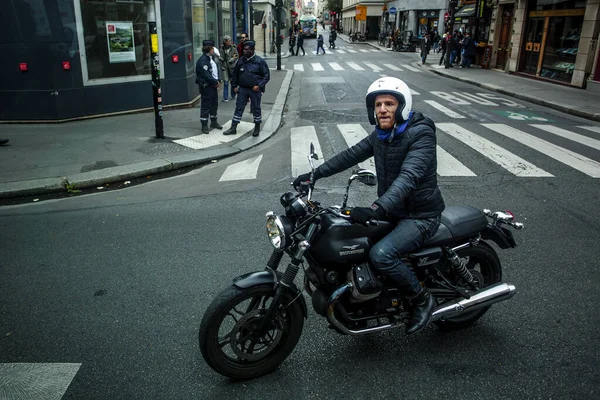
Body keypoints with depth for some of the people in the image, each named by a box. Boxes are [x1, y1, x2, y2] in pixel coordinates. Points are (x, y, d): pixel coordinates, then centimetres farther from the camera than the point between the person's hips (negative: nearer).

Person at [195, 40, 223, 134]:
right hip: (206, 86, -9)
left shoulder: (211, 58, 12)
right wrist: (215, 82, -13)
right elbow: (206, 75, -22)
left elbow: (216, 70, 16)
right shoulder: (202, 60, -17)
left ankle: (213, 122, 31)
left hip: (213, 85, 9)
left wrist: (217, 81, 0)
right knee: (206, 106, -3)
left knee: (214, 104, 17)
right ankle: (204, 125, 4)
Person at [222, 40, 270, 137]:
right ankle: (233, 128, 10)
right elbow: (235, 74, 16)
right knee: (239, 108, 4)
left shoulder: (260, 61, -8)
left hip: (255, 89, -3)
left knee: (256, 108, 8)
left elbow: (266, 75, -6)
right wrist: (235, 86, 8)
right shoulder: (241, 61, 4)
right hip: (242, 89, 3)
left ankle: (257, 128, 22)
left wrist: (259, 86, -15)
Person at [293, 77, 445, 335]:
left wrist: (377, 208, -50)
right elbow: (352, 154, 10)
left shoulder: (421, 134, -21)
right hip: (391, 210, 9)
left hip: (420, 216, -8)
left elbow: (409, 176, -36)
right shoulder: (381, 134, 4)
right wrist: (315, 174, 2)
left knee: (381, 255, -29)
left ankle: (422, 299, -4)